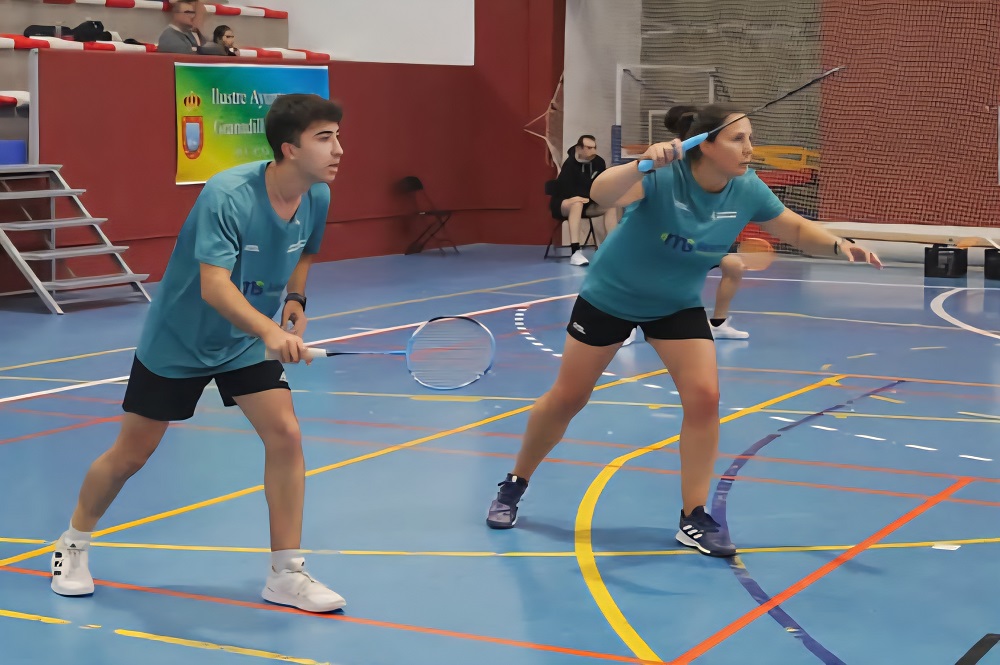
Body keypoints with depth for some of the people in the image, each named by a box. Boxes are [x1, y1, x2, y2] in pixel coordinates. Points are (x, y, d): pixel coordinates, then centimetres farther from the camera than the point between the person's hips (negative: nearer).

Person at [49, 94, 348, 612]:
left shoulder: (317, 198, -11)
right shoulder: (226, 195, -32)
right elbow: (214, 286, -41)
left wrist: (295, 298, -4)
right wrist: (269, 331, -56)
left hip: (247, 343, 5)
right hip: (177, 341, -4)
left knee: (285, 434, -13)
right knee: (130, 455, 7)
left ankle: (286, 574, -2)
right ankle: (74, 543, 33)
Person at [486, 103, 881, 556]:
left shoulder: (747, 191, -16)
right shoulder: (663, 175, -31)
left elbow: (796, 229, -1)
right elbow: (601, 194, -49)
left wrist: (838, 245, -19)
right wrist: (641, 164, -67)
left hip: (678, 306, 4)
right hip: (610, 295, -3)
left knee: (703, 397, -13)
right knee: (567, 398, 7)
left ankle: (694, 519, -2)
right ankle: (514, 486, 29)